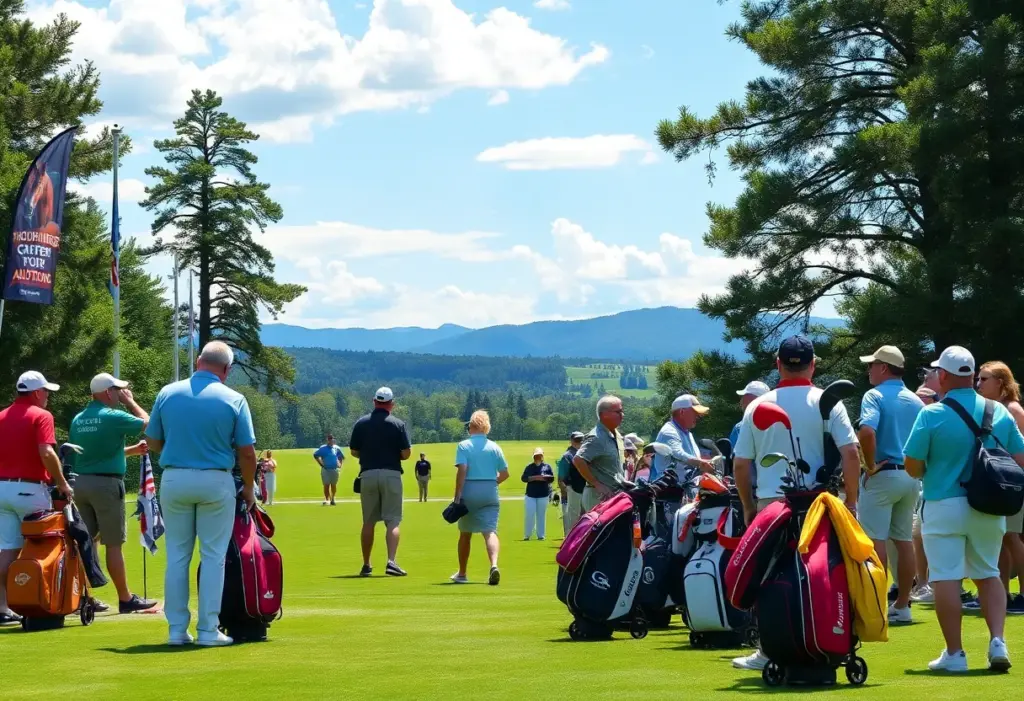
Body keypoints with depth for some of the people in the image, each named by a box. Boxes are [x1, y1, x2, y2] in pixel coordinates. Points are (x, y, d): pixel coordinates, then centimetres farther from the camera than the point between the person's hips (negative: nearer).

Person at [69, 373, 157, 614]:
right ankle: (125, 599, 5)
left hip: (80, 482, 7)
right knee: (114, 544, -1)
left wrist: (131, 450, 23)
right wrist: (130, 401, 14)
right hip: (106, 483, -7)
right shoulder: (113, 417, -11)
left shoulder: (78, 420, 10)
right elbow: (147, 422, 1)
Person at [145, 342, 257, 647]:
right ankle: (208, 630, 3)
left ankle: (177, 629, 10)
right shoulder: (233, 400, -6)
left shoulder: (168, 393, 0)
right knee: (213, 557, 4)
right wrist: (249, 488, 9)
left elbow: (152, 441, 6)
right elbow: (247, 452, -5)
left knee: (177, 556, 9)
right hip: (216, 483, -2)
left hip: (174, 480, 2)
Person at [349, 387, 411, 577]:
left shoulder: (361, 423, 4)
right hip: (391, 474, -2)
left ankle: (366, 565, 13)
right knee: (392, 521, -2)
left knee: (368, 522, 10)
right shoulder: (398, 424, -2)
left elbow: (353, 452, 8)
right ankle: (391, 562, -17)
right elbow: (406, 453, -5)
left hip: (368, 474, 2)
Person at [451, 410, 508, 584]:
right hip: (490, 492, 1)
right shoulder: (494, 447, 6)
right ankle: (494, 565, -35)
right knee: (490, 531, -8)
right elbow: (505, 473, 6)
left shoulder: (464, 446, -2)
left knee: (465, 533, 15)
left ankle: (462, 574, 27)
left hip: (469, 491, -1)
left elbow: (462, 471, -13)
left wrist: (457, 496, -14)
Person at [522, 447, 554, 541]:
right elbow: (524, 478, -1)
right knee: (530, 514, -7)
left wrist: (543, 478, -15)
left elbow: (552, 478, 3)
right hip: (531, 494, 0)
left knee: (541, 515, 3)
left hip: (543, 494, 0)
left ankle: (541, 535, 10)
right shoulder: (529, 467, 8)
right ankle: (527, 534, 3)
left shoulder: (547, 466, 7)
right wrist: (533, 478, -16)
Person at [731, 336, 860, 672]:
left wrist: (748, 506, 18)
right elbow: (851, 453, -7)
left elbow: (740, 463, 7)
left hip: (770, 502, 1)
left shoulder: (758, 406, 3)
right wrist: (851, 501, 2)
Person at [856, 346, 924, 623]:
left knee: (875, 541, -3)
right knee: (904, 540, 10)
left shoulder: (875, 396, -9)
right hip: (911, 477, 6)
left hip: (882, 476, -6)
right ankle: (902, 605, 14)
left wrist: (871, 465, -15)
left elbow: (866, 432, -26)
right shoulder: (915, 400, 10)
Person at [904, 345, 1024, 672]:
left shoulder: (932, 415, -11)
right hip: (989, 509, 4)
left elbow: (913, 467, -9)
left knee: (946, 578, 1)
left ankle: (954, 653, 2)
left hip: (943, 507, -4)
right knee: (988, 574, 17)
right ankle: (997, 642, 4)